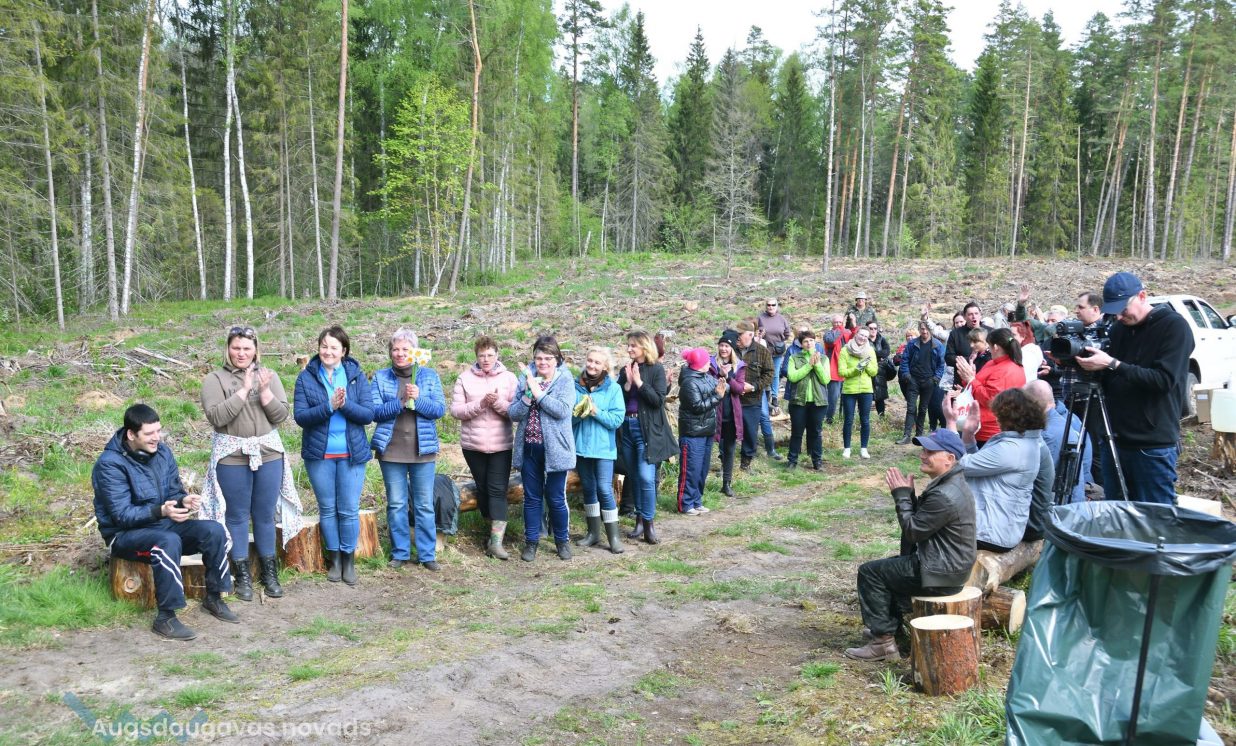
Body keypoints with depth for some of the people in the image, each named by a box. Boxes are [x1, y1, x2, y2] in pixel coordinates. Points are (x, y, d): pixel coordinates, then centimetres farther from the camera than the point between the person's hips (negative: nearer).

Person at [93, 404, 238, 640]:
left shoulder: (162, 452, 0)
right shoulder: (110, 464, -19)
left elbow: (174, 491, 7)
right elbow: (122, 515, -22)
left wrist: (185, 499, -17)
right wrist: (160, 511, -37)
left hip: (162, 524, 6)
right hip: (125, 534, -6)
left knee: (214, 530, -15)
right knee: (168, 542, -37)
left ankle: (213, 598, 1)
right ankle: (165, 618, -28)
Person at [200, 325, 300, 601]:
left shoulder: (269, 376, 7)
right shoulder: (215, 379, -2)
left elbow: (281, 415, 0)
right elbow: (216, 417, -15)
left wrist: (264, 391, -14)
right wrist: (244, 390, -17)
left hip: (268, 454, 2)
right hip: (232, 457, -2)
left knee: (265, 515, 9)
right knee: (238, 516, 6)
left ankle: (269, 573, 21)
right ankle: (242, 576, 17)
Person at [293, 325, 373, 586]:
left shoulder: (356, 376, 0)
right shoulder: (306, 378, -1)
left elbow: (368, 414, -6)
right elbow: (300, 415, -9)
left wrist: (345, 404, -22)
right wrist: (329, 406, -22)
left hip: (352, 454, 0)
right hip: (319, 454, 1)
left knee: (349, 510, 3)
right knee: (327, 509, 10)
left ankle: (349, 559, 18)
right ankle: (334, 559, 24)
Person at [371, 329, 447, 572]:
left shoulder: (430, 375, 4)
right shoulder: (381, 377, 4)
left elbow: (440, 409, -3)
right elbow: (375, 411, -5)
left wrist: (418, 399, -20)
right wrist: (401, 402, -20)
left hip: (422, 449, 0)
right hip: (391, 450, 1)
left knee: (425, 506, 4)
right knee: (396, 504, 7)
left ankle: (427, 555, 13)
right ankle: (400, 553, 19)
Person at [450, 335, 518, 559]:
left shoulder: (509, 378, 1)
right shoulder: (465, 378, 2)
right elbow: (455, 410, -4)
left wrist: (498, 403, -20)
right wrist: (480, 403, -18)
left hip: (501, 445, -1)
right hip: (473, 444, 1)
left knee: (498, 490, -7)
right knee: (483, 488, 11)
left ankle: (496, 541, -8)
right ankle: (493, 529, 30)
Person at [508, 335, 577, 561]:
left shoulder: (565, 380, -5)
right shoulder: (525, 378, 2)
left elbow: (563, 410, -20)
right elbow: (513, 414, -3)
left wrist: (538, 392, -22)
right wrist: (527, 396, -19)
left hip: (555, 449, -3)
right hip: (529, 448, 3)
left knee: (556, 498, 6)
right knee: (532, 497, 12)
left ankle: (562, 540, 26)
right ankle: (531, 542, 25)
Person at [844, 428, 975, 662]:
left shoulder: (945, 496, -27)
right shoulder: (950, 483, 6)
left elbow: (912, 530, -19)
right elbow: (920, 519, 13)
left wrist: (902, 495, -10)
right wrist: (908, 493, -1)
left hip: (941, 572, -11)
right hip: (949, 564, 11)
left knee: (870, 572, -4)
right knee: (890, 566, 28)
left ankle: (883, 640, 2)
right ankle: (890, 624, 35)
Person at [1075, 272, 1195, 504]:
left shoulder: (1174, 326, -7)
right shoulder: (1119, 329, 12)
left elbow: (1164, 380, -17)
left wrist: (1112, 364, -22)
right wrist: (1084, 364, -3)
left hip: (1154, 445, -6)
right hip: (1115, 440, 6)